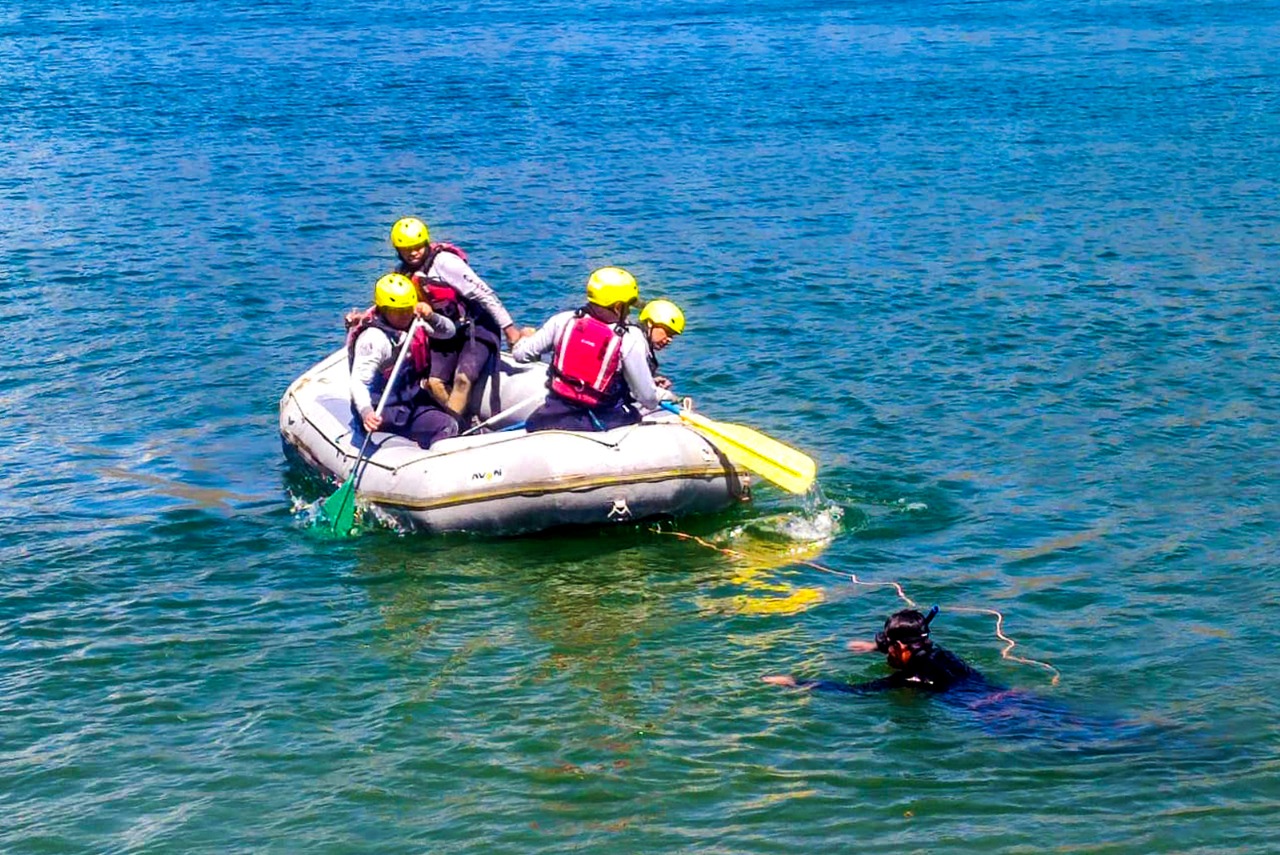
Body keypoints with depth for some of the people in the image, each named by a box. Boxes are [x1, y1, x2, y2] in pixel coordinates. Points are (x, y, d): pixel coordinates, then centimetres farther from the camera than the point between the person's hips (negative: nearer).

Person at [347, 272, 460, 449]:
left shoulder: (415, 324, -1)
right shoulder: (373, 339, -25)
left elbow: (449, 331, -2)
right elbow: (358, 381, -33)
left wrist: (431, 317, -24)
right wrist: (366, 412, -51)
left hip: (413, 399, 9)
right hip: (387, 411, -9)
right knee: (447, 428, -21)